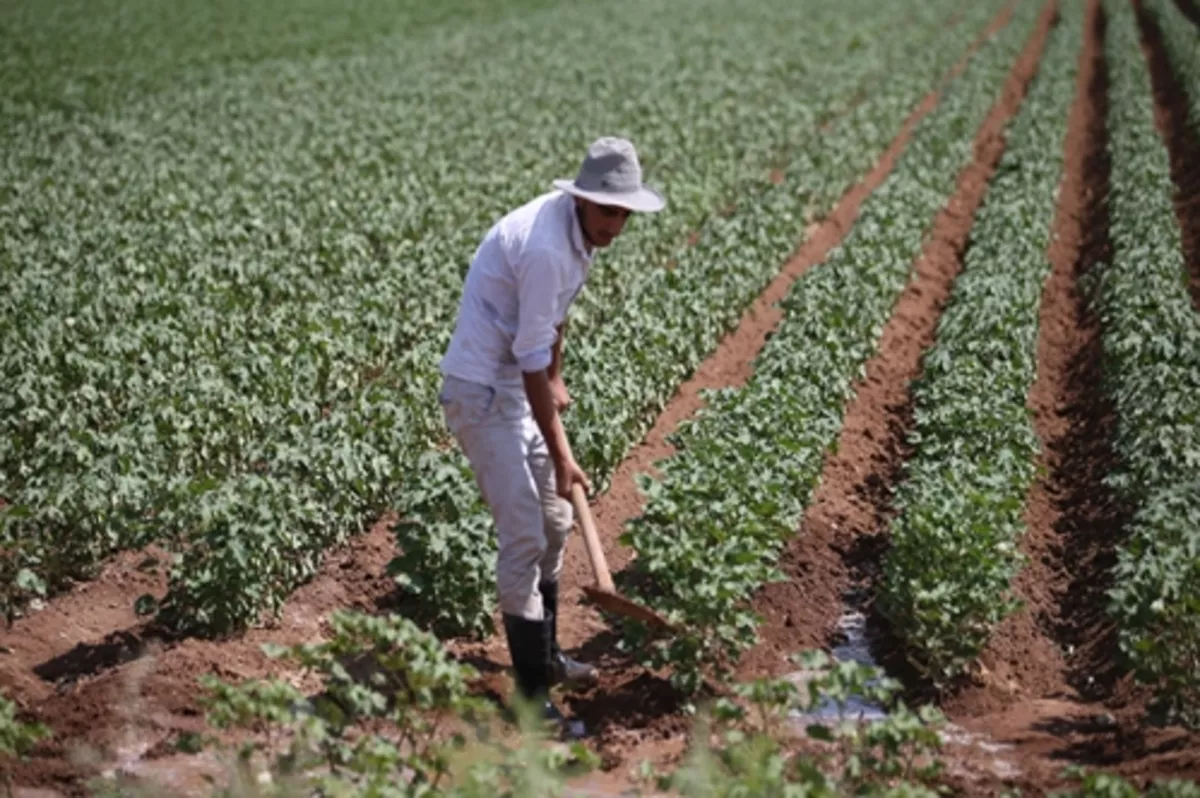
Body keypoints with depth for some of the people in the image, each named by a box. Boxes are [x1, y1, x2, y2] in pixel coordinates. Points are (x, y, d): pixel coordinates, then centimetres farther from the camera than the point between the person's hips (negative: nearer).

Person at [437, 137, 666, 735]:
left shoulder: (572, 224, 3)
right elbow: (530, 359, -24)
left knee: (554, 523, 18)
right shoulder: (546, 248, -27)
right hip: (482, 393, -10)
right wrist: (560, 455, -20)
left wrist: (555, 381, 26)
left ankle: (545, 657, 33)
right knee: (523, 538, -12)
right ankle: (532, 695, -7)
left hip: (515, 387, 10)